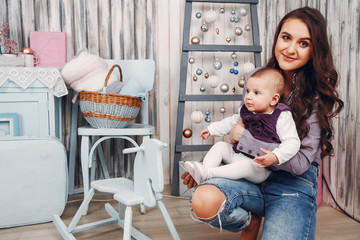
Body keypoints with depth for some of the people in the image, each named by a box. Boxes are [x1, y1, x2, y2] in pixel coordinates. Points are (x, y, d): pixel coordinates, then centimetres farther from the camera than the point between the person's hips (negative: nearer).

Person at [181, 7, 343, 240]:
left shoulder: (320, 96, -7)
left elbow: (300, 162, -14)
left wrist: (245, 138, -15)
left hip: (294, 186, -2)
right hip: (250, 174, 2)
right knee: (204, 200, -29)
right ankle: (251, 220, 4)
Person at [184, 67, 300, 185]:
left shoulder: (282, 118, -15)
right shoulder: (247, 111, 5)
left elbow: (292, 142, -19)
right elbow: (233, 121, 24)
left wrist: (275, 157, -34)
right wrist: (212, 129, 26)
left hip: (260, 168, -7)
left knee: (247, 165, -36)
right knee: (220, 146, 0)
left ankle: (209, 172, -38)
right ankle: (206, 168, -21)